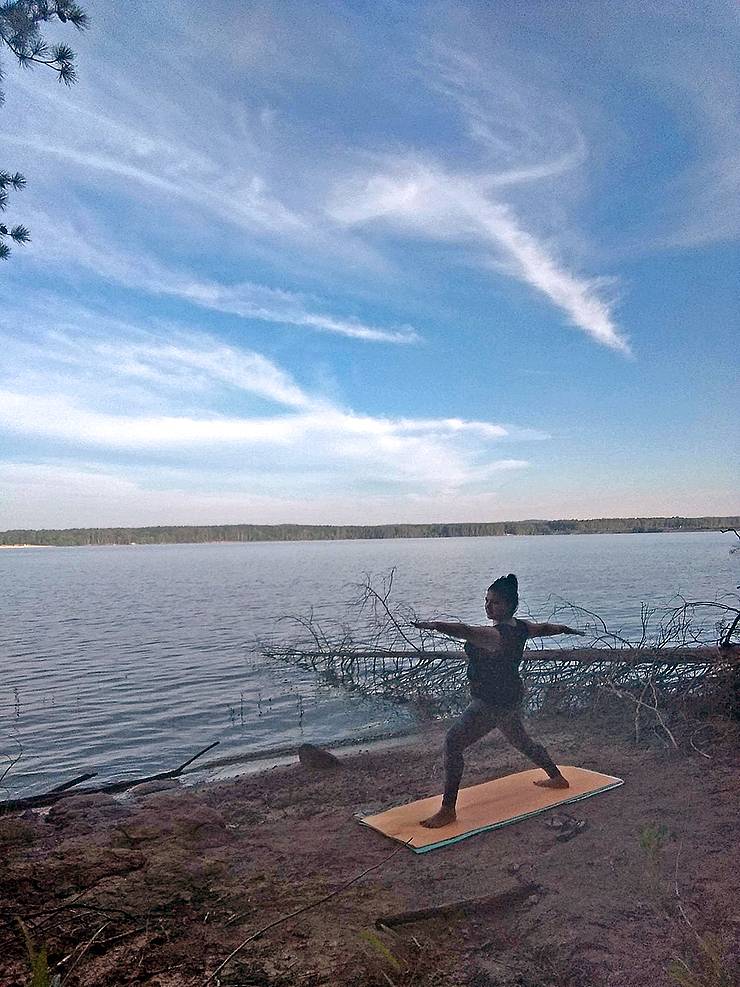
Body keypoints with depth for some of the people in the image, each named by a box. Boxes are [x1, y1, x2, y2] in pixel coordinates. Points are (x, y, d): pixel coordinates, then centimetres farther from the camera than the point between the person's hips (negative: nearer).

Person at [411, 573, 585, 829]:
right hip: (511, 697, 10)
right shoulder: (520, 627, 0)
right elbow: (545, 628, 20)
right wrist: (566, 629, 40)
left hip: (492, 704, -10)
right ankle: (557, 778, 52)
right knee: (520, 740, 32)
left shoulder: (497, 635, -28)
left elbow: (466, 631, -47)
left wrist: (435, 625, -63)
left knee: (453, 744, -11)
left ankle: (448, 811, -8)